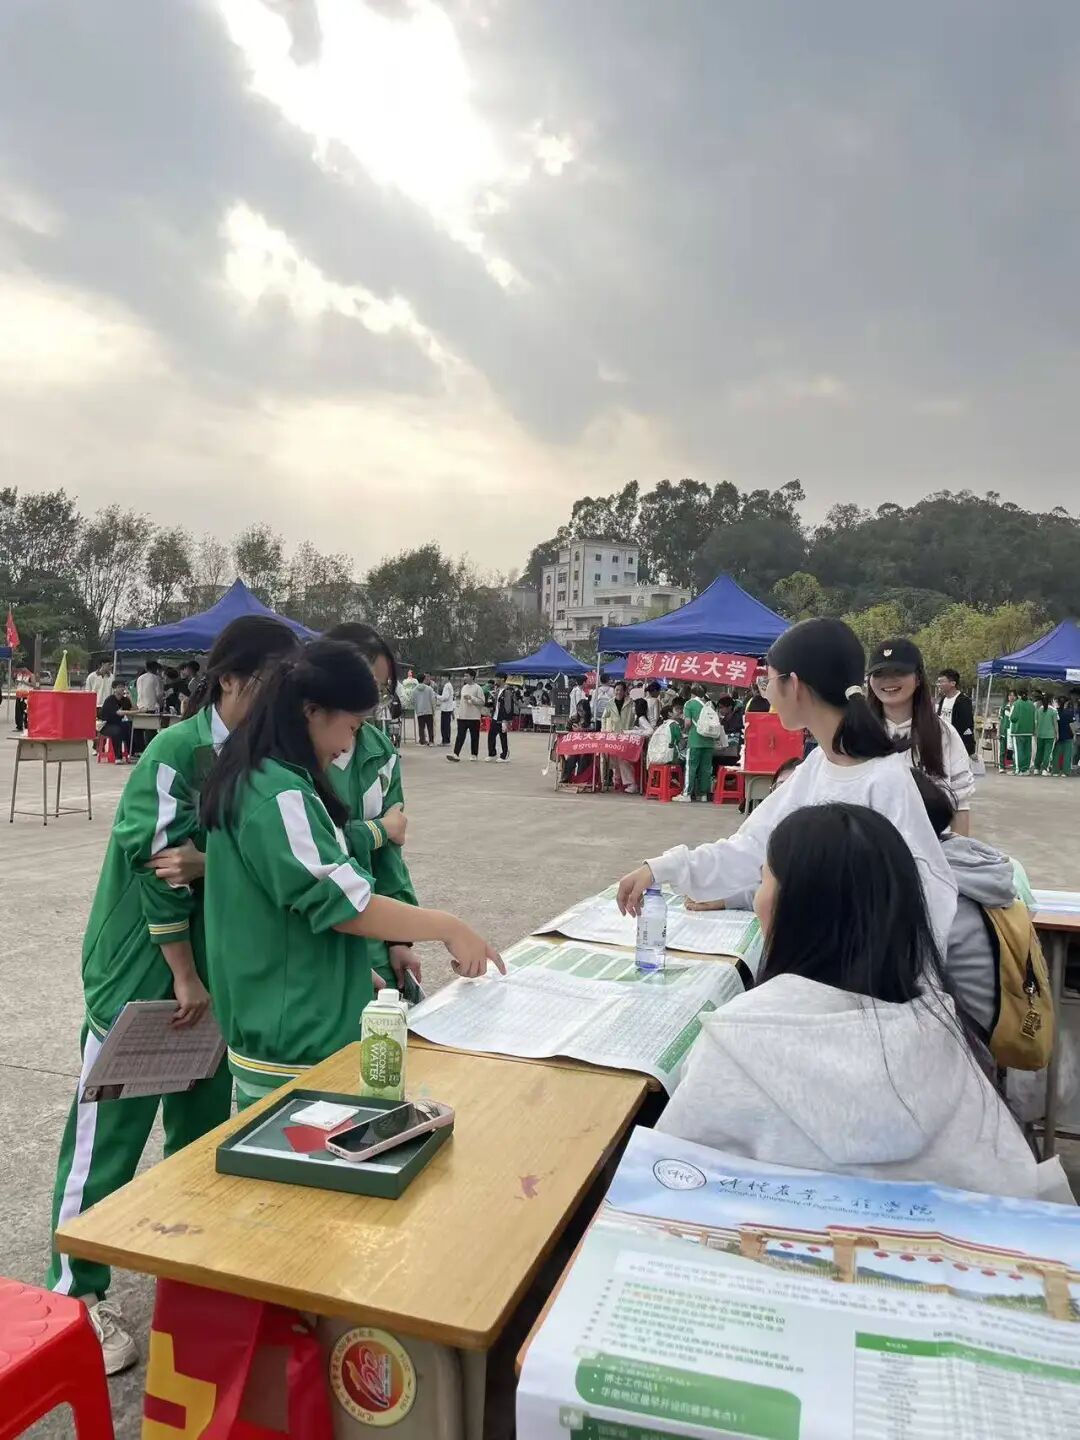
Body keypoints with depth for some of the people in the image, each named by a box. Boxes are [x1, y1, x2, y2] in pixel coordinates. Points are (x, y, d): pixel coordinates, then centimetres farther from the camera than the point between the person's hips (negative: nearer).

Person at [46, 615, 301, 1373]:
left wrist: (207, 863, -26)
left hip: (215, 965, 7)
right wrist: (183, 977, -13)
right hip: (143, 968, -7)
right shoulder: (176, 752, -20)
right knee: (111, 1129, 5)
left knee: (204, 1118, 18)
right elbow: (158, 868, -20)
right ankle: (76, 1291, 22)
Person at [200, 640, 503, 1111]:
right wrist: (448, 927, -14)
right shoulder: (280, 796, -23)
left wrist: (354, 972, 18)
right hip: (295, 1047, -10)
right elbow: (342, 902, -24)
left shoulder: (251, 780, 10)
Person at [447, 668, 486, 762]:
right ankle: (456, 754, -9)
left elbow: (482, 702, -12)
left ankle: (475, 755, 16)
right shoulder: (464, 687, 13)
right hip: (462, 716, 5)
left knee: (474, 737, 5)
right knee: (460, 736, -3)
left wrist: (471, 698, -19)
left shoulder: (477, 688, -7)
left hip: (473, 717, -5)